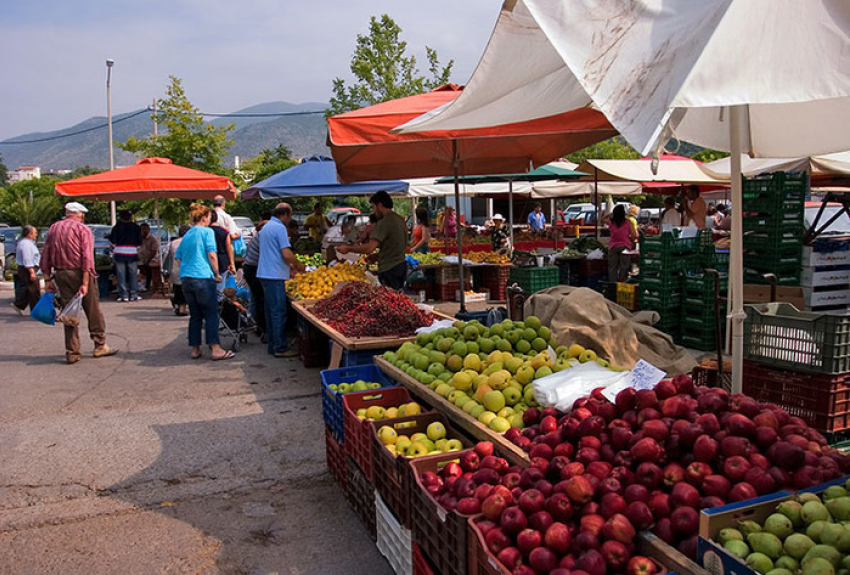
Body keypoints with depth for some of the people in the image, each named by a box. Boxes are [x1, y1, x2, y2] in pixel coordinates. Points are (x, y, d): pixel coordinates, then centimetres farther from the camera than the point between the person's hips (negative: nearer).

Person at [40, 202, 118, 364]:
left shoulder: (53, 228, 11)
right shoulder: (83, 229, -5)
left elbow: (45, 256, 9)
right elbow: (87, 258, -15)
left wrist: (48, 279, 10)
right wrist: (85, 283, -17)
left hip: (61, 275, 5)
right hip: (80, 273, -5)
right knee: (93, 311, 7)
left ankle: (72, 352, 10)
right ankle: (100, 346, 14)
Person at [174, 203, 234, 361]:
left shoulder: (186, 235, 17)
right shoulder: (207, 232, -3)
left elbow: (178, 257, 21)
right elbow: (212, 255, -11)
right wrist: (216, 274, -3)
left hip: (185, 278, 7)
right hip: (203, 277, -7)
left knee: (195, 315, 12)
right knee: (211, 314, -2)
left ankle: (195, 349, 15)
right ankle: (215, 349, -3)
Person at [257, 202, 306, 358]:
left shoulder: (266, 227, 18)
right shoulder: (279, 228, -12)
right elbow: (287, 254, -18)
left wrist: (289, 266, 25)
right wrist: (299, 266, -2)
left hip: (265, 273, 10)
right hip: (275, 275, -10)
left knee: (271, 310, 13)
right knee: (279, 312, -6)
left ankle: (272, 345, 19)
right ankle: (280, 348, -3)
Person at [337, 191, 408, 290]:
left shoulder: (384, 223, -18)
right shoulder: (400, 219, 11)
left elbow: (370, 248, -26)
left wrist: (348, 248, -14)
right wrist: (376, 256, 23)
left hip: (389, 269, -9)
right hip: (401, 265, 9)